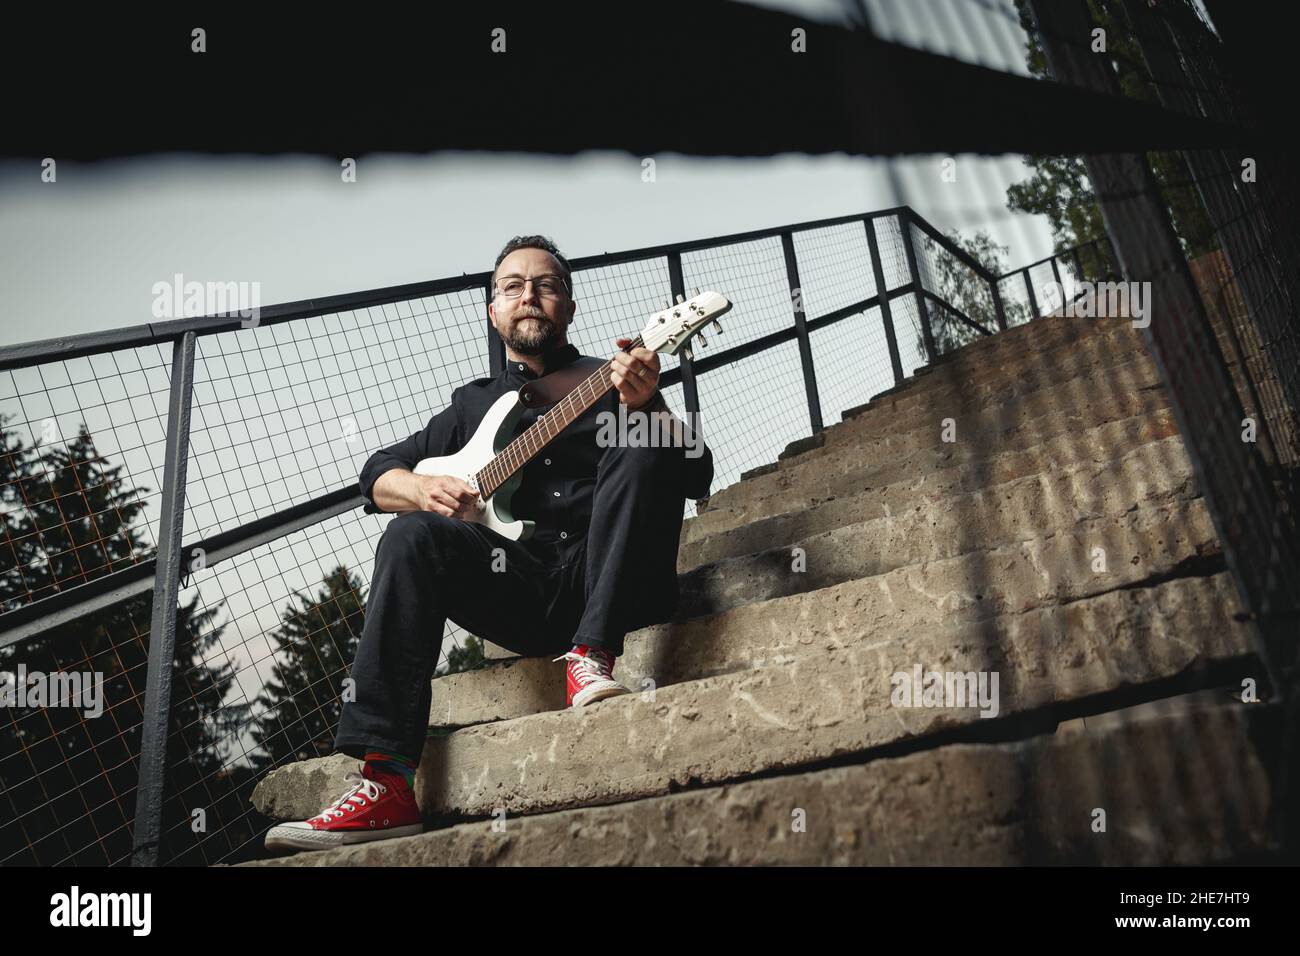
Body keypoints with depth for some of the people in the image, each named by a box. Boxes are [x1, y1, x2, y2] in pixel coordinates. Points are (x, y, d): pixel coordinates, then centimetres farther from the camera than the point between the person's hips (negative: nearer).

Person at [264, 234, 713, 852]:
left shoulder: (614, 381, 15)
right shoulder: (474, 404, 22)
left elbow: (697, 477, 2)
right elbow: (378, 473, 20)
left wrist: (646, 406, -18)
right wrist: (422, 488, -4)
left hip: (610, 586, -2)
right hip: (518, 588, 2)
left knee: (639, 446, -23)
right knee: (413, 536, -25)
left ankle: (590, 658, -29)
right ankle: (385, 786, -27)